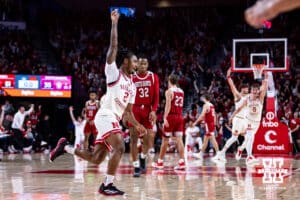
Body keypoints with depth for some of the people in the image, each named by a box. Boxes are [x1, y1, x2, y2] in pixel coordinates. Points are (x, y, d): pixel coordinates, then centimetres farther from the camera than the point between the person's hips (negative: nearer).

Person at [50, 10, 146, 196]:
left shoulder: (132, 86, 20)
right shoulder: (114, 72, -1)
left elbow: (128, 111, 22)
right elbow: (113, 48, -12)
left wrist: (137, 125, 6)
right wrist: (114, 23, -14)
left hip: (114, 119, 9)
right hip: (106, 116, -9)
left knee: (96, 159, 8)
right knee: (119, 147, -25)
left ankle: (65, 147, 26)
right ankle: (107, 185, -21)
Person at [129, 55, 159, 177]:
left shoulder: (153, 77, 3)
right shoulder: (131, 78, 0)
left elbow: (156, 96, 1)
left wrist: (153, 110, -10)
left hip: (147, 110, 2)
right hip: (134, 110, -1)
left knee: (147, 138, 1)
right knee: (134, 138, -7)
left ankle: (143, 159, 30)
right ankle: (136, 167, -4)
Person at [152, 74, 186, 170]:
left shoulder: (169, 91, -7)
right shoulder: (181, 91, 13)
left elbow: (168, 105, -17)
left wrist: (165, 117, -21)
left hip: (171, 116, -5)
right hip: (180, 117, 5)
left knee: (165, 139, 3)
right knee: (179, 139, 0)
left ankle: (160, 162, 11)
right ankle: (182, 162, -11)